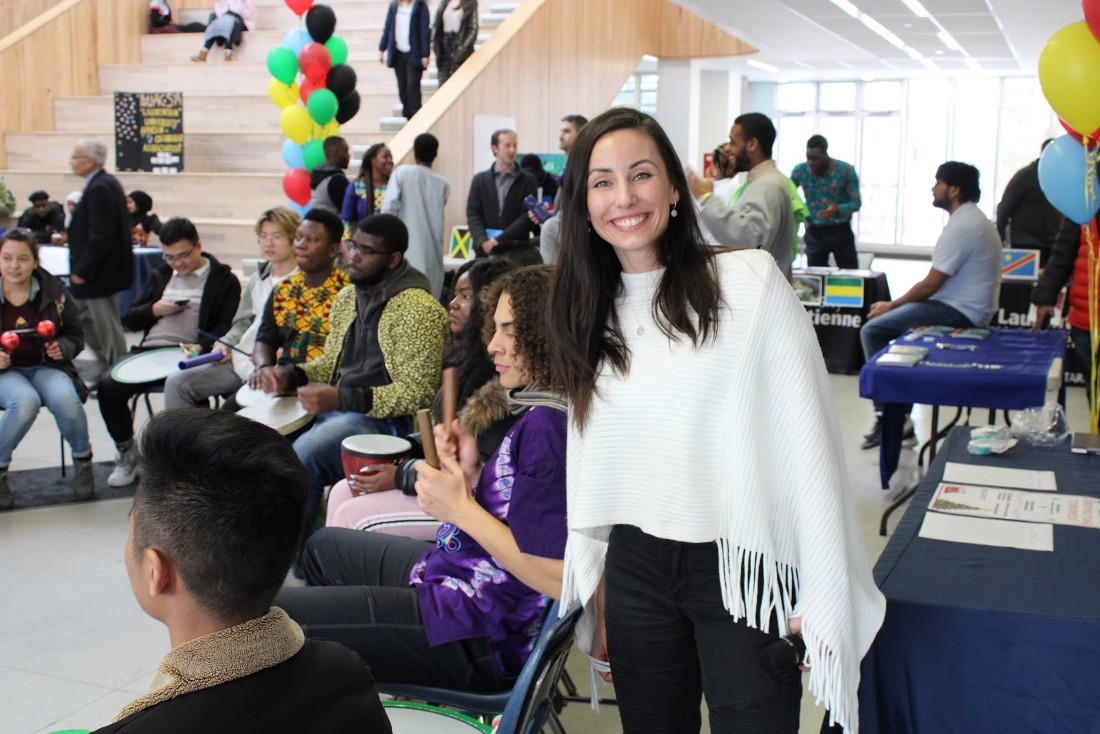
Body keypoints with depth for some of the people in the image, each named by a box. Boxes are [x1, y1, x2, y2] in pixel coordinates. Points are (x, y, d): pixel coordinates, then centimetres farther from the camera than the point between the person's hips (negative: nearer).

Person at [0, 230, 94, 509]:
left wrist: (63, 348, -11)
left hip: (46, 366, 1)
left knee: (65, 399, -32)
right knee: (25, 402, -36)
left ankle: (83, 461, -3)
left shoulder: (54, 291, 2)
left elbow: (75, 336, 12)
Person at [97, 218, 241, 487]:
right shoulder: (159, 276, 27)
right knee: (109, 385, -20)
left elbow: (227, 326, -5)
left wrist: (201, 347, -23)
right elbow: (129, 320, 25)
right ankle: (126, 453, 0)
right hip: (149, 351, 5)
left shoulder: (224, 280, 8)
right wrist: (154, 310, 3)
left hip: (188, 354, -5)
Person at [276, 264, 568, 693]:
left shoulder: (548, 425, -24)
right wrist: (473, 475, -5)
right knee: (322, 546, 33)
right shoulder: (538, 414, 8)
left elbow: (558, 577, -29)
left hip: (476, 633, -11)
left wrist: (461, 508, -22)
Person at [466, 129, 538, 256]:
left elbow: (527, 217, -4)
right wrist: (483, 241, -14)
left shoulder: (528, 181, 5)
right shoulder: (480, 180, 11)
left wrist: (499, 240, -14)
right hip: (485, 252, 2)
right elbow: (473, 214, 4)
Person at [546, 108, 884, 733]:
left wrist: (824, 591, -11)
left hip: (743, 569, -4)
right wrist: (596, 588, 15)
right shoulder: (591, 315, 8)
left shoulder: (749, 281, -9)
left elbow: (808, 438, -10)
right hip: (635, 567, 5)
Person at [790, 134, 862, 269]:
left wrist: (838, 210, -29)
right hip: (814, 232, 1)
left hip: (841, 231, -1)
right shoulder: (800, 171, -4)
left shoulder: (846, 170, -10)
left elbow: (856, 202, -10)